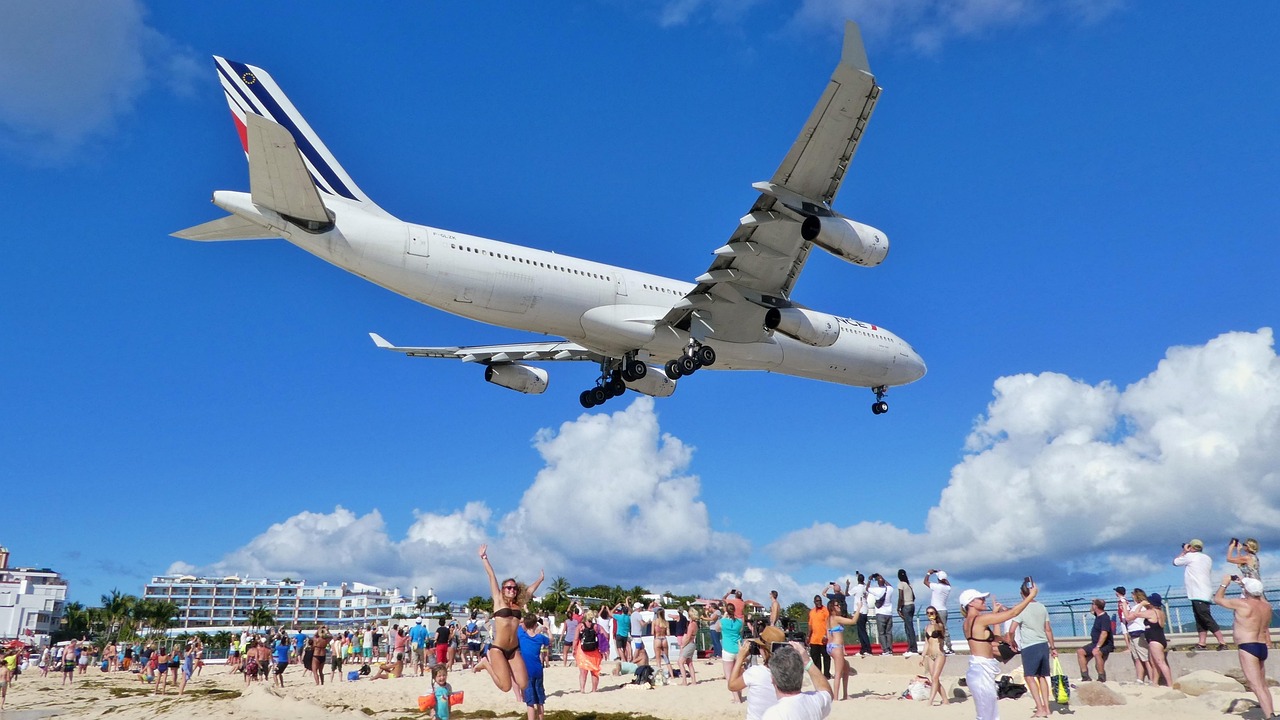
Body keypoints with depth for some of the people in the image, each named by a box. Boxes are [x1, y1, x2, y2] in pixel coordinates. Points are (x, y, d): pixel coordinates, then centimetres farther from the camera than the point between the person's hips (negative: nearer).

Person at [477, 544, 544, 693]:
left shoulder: (519, 605, 12)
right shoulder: (499, 601, 2)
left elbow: (530, 590, 28)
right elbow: (492, 576, 1)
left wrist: (540, 579, 37)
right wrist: (484, 558, 5)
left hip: (514, 650, 5)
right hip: (498, 649, -5)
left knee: (524, 685, -7)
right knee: (506, 686, -10)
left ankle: (505, 669, 21)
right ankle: (487, 664, 14)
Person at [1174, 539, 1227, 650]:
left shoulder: (1190, 556, -7)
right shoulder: (1207, 558, 15)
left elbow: (1175, 561, 6)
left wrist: (1184, 551, 16)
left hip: (1198, 594, -9)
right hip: (1204, 593, 9)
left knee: (1207, 619, -11)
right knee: (1200, 620, 9)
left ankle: (1222, 643, -14)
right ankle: (1202, 644, 6)